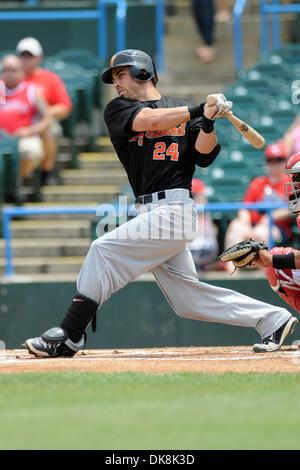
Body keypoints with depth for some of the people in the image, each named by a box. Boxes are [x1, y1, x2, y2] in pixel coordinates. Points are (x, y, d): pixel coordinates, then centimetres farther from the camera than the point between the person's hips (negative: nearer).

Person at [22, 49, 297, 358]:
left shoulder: (184, 108, 10)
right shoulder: (117, 109, 17)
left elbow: (204, 156, 1)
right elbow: (149, 120, -3)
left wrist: (208, 121, -14)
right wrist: (200, 110, -5)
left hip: (172, 210, -5)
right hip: (153, 215, 5)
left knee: (104, 249, -17)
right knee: (187, 298, 3)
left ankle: (69, 336, -13)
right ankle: (273, 320, 13)